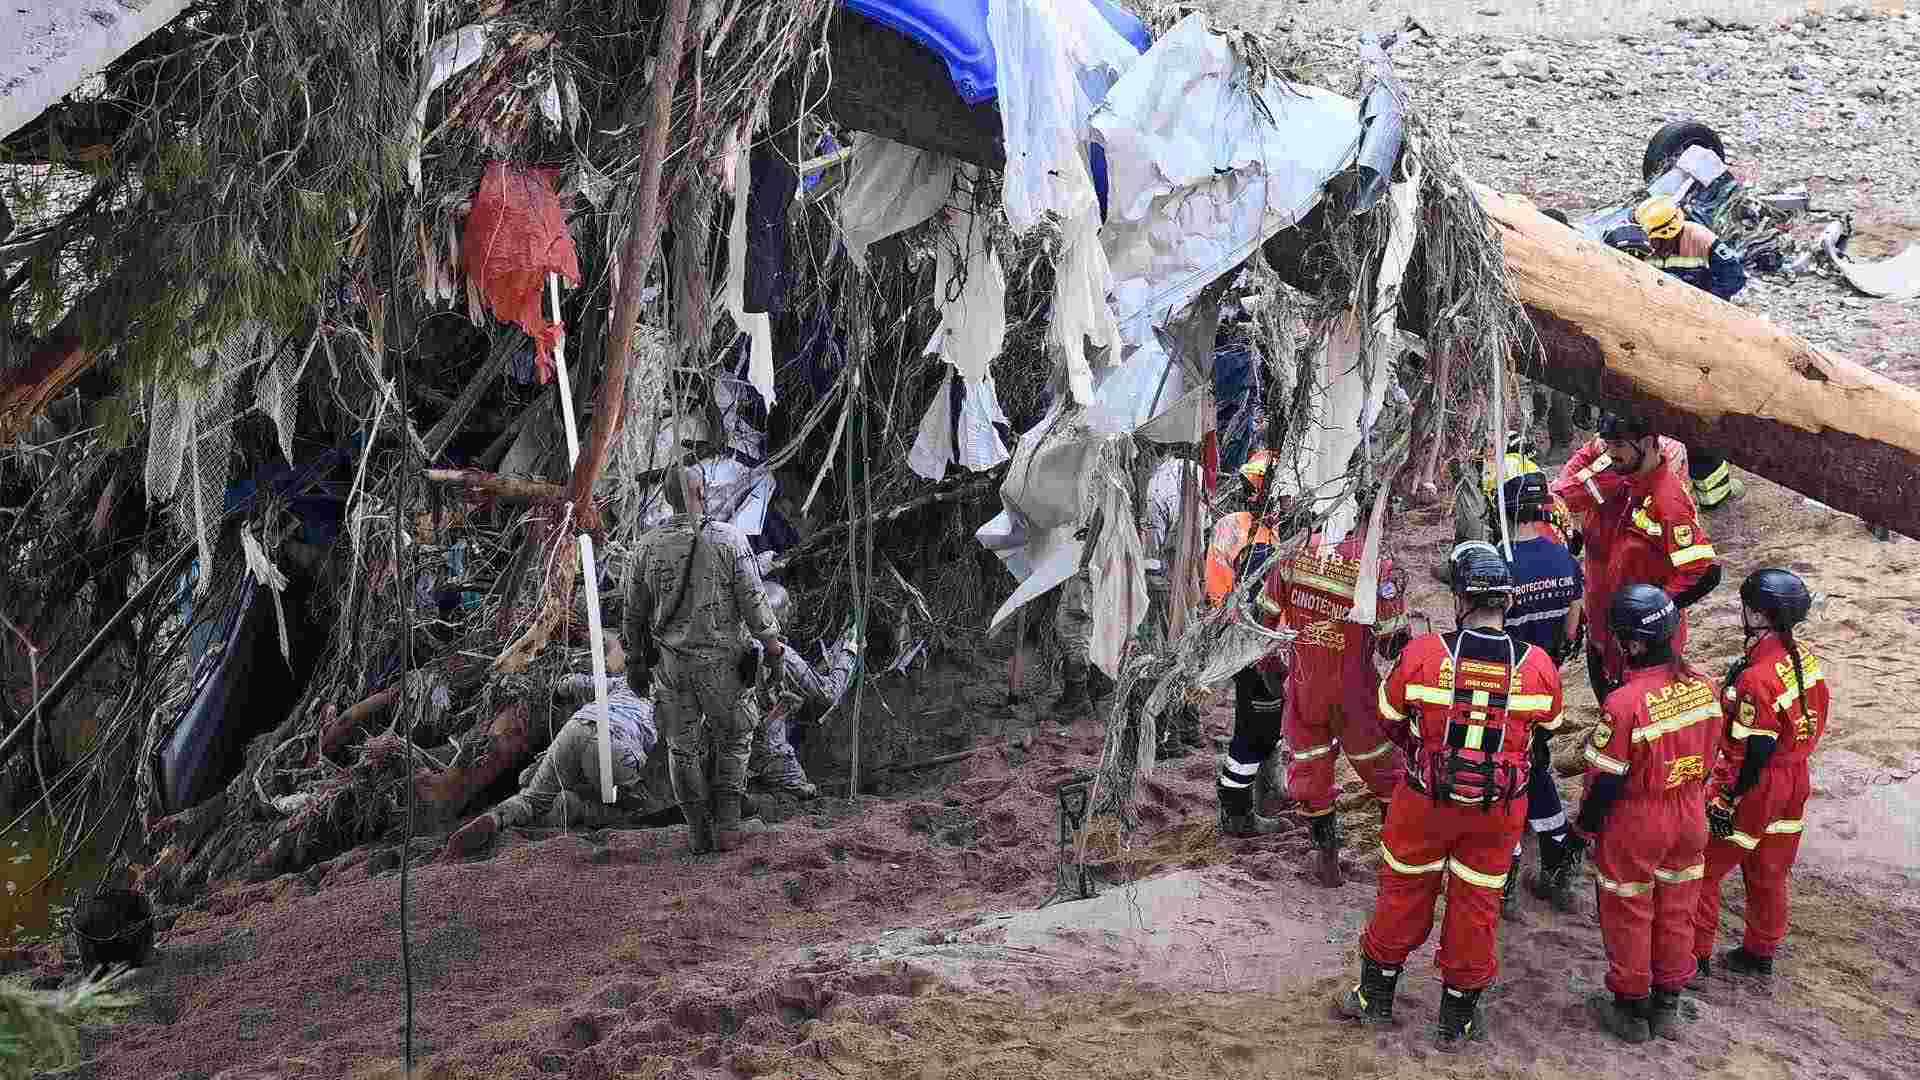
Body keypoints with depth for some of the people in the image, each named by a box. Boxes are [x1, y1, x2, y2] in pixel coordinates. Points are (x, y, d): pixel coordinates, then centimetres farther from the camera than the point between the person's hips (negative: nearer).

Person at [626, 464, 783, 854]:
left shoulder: (648, 547, -1)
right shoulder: (730, 539, -10)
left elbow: (635, 611, 5)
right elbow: (752, 600, -9)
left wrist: (634, 661, 16)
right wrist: (770, 640, 6)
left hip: (670, 664, 2)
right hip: (719, 661, -2)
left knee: (682, 748, 13)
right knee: (733, 740, 15)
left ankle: (699, 834, 17)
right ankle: (726, 828, 9)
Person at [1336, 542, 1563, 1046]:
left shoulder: (1421, 654, -20)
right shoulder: (1538, 666, -15)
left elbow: (1390, 720, -4)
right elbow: (1547, 728, 4)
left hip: (1425, 800, -1)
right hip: (1497, 812, 1)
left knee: (1405, 891, 19)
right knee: (1477, 902, 17)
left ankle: (1376, 996, 35)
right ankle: (1458, 1016, 31)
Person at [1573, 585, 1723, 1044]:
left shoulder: (1625, 703, -28)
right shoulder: (1705, 687, -8)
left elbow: (1605, 778, -19)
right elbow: (1709, 757, 5)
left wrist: (1584, 827, -3)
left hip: (1634, 826, -6)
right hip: (1689, 818, 6)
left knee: (1628, 915, 13)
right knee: (1676, 911, 20)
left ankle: (1631, 1007, 28)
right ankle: (1668, 1006, 34)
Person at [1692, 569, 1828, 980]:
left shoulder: (1757, 678, -28)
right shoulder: (1805, 658, -2)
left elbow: (1750, 753, -24)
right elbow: (1815, 719, 9)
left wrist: (1723, 802, -16)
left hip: (1756, 789, -8)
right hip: (1795, 780, 8)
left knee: (1702, 870, 6)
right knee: (1769, 872, 22)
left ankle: (1695, 956, 13)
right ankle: (1761, 954, 35)